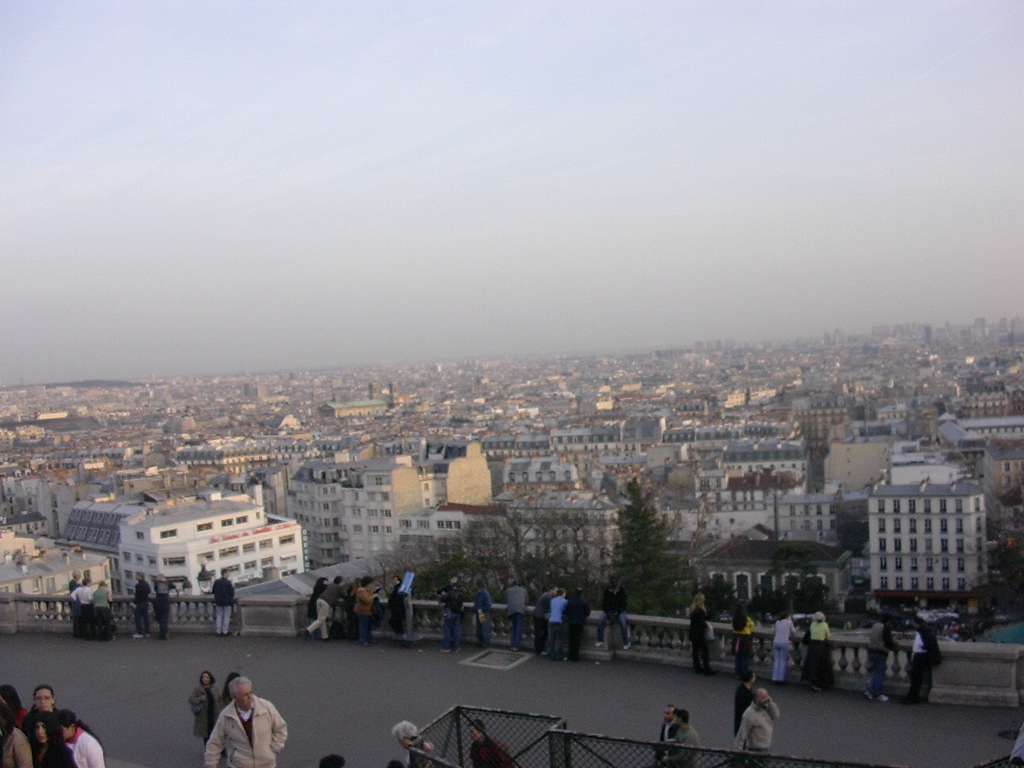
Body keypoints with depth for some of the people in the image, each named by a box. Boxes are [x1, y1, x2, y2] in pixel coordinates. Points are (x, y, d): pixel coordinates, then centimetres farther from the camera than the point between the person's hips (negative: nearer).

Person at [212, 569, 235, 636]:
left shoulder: (216, 582, -3)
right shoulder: (228, 582, -17)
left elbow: (213, 592, 6)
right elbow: (232, 593, -14)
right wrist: (232, 587, 2)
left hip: (218, 602, 4)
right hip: (227, 602, -4)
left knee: (219, 616, 12)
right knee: (226, 617, 6)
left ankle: (218, 631, 14)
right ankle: (224, 632, 8)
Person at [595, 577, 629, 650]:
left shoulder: (622, 590, -4)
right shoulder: (606, 590, 0)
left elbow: (625, 604, -1)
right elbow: (603, 604, 5)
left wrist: (617, 613, -13)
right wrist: (608, 613, -11)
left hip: (619, 611, -2)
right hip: (608, 611, 2)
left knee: (623, 622, -30)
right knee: (600, 621, -26)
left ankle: (626, 644, -20)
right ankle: (600, 642, -21)